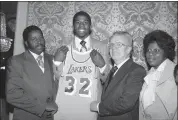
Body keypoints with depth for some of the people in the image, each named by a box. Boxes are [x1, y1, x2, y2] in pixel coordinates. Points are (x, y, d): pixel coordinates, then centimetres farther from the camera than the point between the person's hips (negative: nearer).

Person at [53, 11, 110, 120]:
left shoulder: (101, 47, -1)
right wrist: (57, 61, -10)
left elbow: (106, 79, 0)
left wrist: (102, 65, -17)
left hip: (90, 107, -1)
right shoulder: (64, 48, 3)